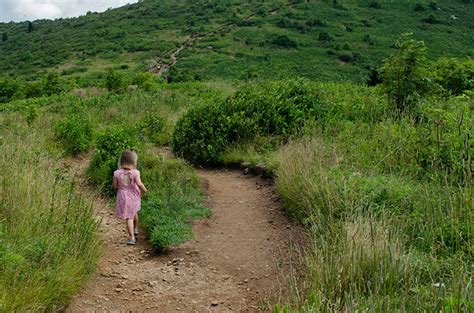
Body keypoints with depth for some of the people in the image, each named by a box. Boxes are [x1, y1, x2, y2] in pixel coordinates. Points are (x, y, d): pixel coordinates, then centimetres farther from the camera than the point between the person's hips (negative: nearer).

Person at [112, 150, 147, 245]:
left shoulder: (117, 173, -11)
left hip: (123, 197, 0)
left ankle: (132, 237, 0)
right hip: (134, 197, 1)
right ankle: (135, 230, 47)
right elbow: (139, 184, -24)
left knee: (129, 217, 6)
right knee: (134, 213, 27)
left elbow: (114, 186, -5)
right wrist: (144, 190, -6)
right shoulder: (135, 172, -18)